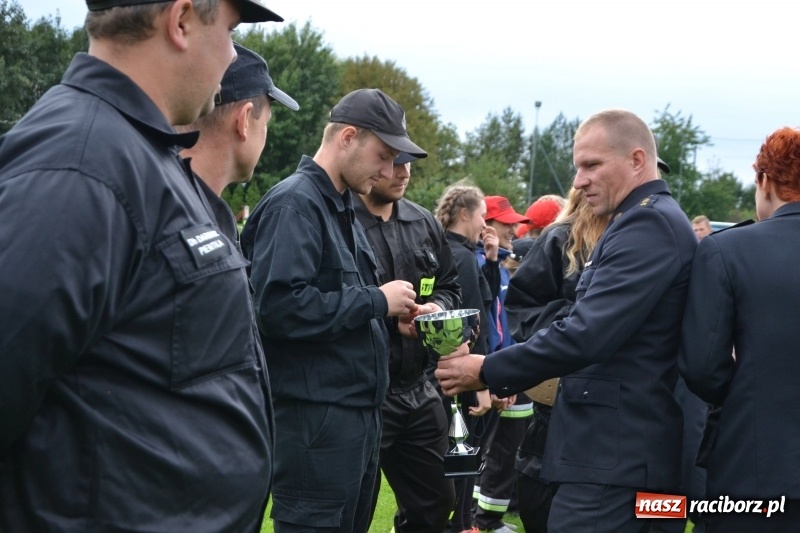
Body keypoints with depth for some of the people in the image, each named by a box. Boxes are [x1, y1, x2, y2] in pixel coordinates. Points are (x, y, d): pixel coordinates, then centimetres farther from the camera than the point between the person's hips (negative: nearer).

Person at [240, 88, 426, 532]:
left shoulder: (341, 207, 16)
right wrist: (376, 301, -18)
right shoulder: (294, 203, -15)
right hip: (315, 417, -10)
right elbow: (279, 306, -28)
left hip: (356, 411, 10)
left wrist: (391, 313, 3)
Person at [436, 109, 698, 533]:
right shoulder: (646, 221, 18)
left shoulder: (648, 224, -15)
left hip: (614, 452, -10)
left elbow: (586, 334, -23)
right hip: (617, 446, 10)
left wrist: (487, 372, -13)